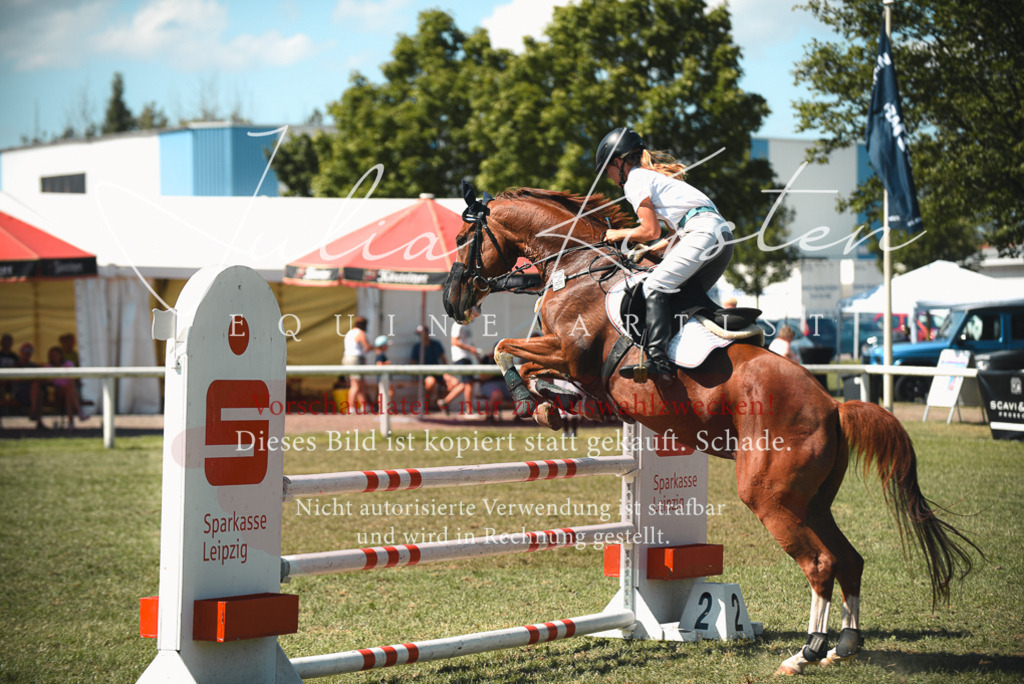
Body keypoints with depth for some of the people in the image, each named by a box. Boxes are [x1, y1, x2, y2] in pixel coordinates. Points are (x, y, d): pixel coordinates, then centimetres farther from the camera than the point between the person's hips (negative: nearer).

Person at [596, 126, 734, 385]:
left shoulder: (635, 180, 3)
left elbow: (651, 231, -3)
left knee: (655, 287, -14)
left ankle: (659, 361, -29)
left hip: (703, 233, -10)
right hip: (723, 236, 10)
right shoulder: (654, 174, 31)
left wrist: (620, 235, 14)